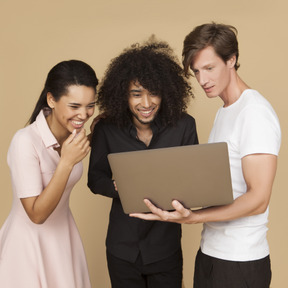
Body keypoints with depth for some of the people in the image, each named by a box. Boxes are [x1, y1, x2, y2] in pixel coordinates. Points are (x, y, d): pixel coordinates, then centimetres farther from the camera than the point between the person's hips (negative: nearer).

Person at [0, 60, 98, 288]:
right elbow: (37, 214, -26)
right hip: (29, 242, -6)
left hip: (63, 235, 7)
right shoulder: (26, 141, -26)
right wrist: (67, 161, -32)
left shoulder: (74, 133, -5)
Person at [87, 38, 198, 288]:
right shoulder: (107, 130, -8)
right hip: (123, 247, 1)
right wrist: (120, 187, -22)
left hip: (165, 246, 0)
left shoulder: (183, 126, -9)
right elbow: (95, 179, 0)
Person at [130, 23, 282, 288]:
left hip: (241, 261, -8)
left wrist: (192, 217, -32)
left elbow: (258, 199, -22)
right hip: (209, 251, 8)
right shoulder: (224, 112, 13)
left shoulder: (255, 113, -16)